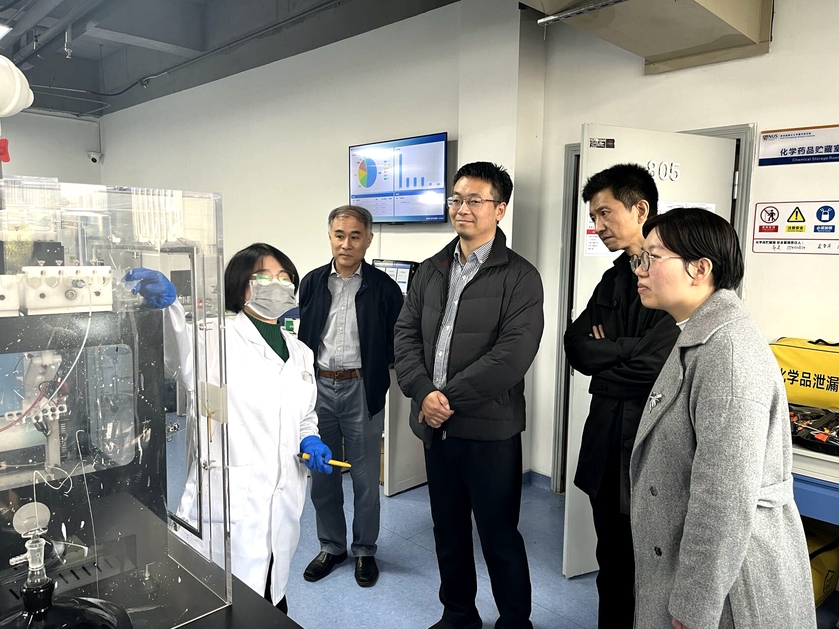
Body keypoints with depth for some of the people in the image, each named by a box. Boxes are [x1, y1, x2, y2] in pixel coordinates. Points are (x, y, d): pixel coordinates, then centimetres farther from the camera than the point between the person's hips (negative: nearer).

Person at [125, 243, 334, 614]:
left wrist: (310, 443, 1)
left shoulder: (301, 353, 11)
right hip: (229, 499, -5)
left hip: (283, 503, 6)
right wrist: (166, 303, -53)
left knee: (272, 600, 19)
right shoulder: (221, 338, -9)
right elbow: (183, 355, -33)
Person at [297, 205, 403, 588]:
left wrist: (376, 370, -13)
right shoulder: (312, 283, 4)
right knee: (321, 475, 15)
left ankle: (365, 551, 30)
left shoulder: (383, 287, -4)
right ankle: (331, 546, 36)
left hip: (362, 391, -3)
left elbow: (396, 343, -1)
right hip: (318, 388, 3)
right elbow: (299, 336, 6)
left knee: (366, 480, 9)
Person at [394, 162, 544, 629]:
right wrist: (424, 392, -11)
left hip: (490, 429, -5)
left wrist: (449, 398, -16)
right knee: (448, 529, 19)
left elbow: (513, 353, -17)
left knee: (500, 535, 8)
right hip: (435, 425, 6)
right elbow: (406, 334, 5)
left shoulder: (520, 277, -8)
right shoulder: (431, 271, 10)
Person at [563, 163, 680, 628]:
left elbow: (653, 363, -22)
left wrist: (603, 356, -7)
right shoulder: (614, 278, 11)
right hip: (607, 438, 7)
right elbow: (576, 346, 2)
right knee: (612, 559, 20)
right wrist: (626, 351, -13)